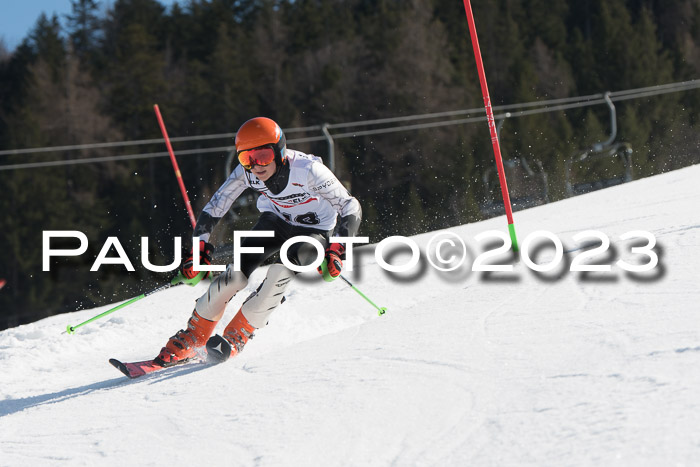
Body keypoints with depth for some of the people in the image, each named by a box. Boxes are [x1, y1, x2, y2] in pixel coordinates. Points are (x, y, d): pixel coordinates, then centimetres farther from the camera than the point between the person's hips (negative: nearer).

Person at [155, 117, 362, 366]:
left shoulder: (307, 170, -33)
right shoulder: (246, 173, -21)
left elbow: (351, 207, -31)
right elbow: (214, 208, -10)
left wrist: (337, 250, -42)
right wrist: (200, 248, -18)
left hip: (313, 231, -3)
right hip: (275, 221, 3)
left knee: (281, 271, -31)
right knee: (235, 275, -17)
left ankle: (234, 338, -17)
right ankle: (188, 341, -1)